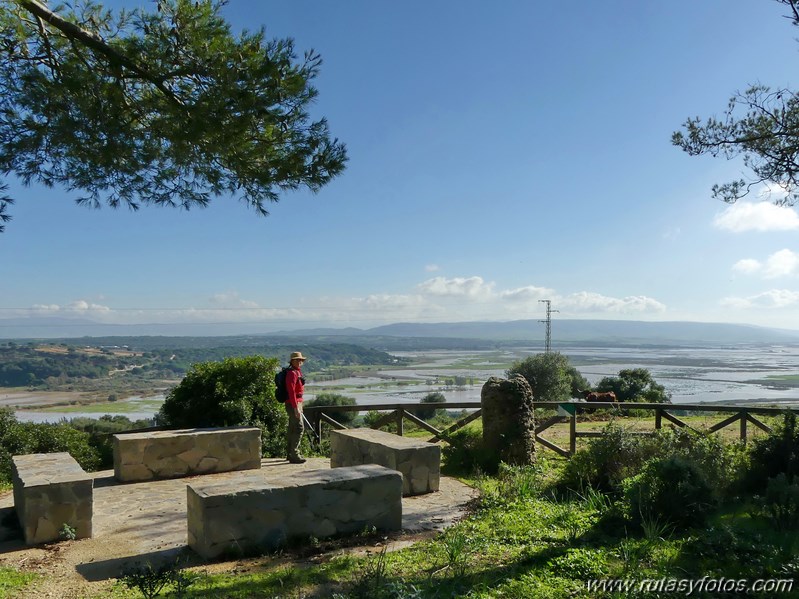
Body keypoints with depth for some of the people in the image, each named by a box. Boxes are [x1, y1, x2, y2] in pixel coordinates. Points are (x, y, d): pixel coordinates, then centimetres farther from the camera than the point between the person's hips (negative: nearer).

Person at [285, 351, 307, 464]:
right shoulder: (292, 373, -16)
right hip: (293, 404, -10)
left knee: (292, 429, 14)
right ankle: (294, 455, -11)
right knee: (299, 428, -12)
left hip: (297, 403, 10)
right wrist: (296, 408, -27)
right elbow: (291, 391, -23)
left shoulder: (298, 372, 15)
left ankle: (290, 453, 22)